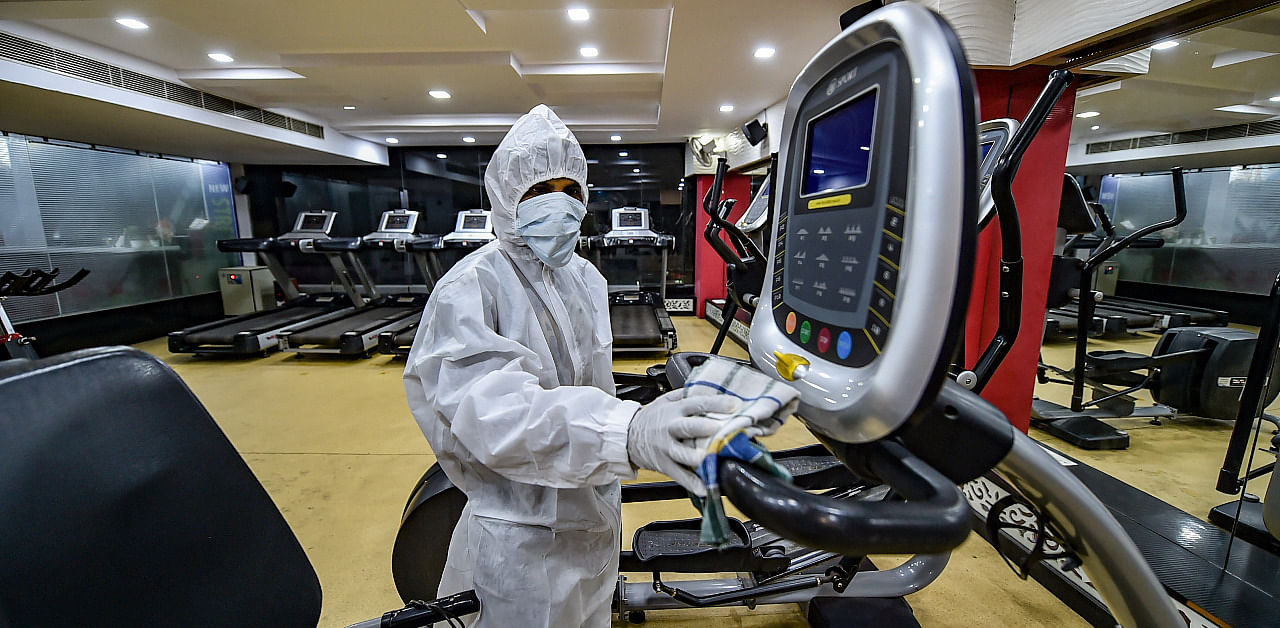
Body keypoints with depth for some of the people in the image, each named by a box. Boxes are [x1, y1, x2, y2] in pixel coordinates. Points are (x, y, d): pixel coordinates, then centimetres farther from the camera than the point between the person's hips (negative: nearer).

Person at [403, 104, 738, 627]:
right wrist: (628, 432, -49)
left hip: (596, 519, 7)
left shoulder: (588, 279, 4)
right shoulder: (471, 288, -19)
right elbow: (491, 409, -35)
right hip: (522, 535, -6)